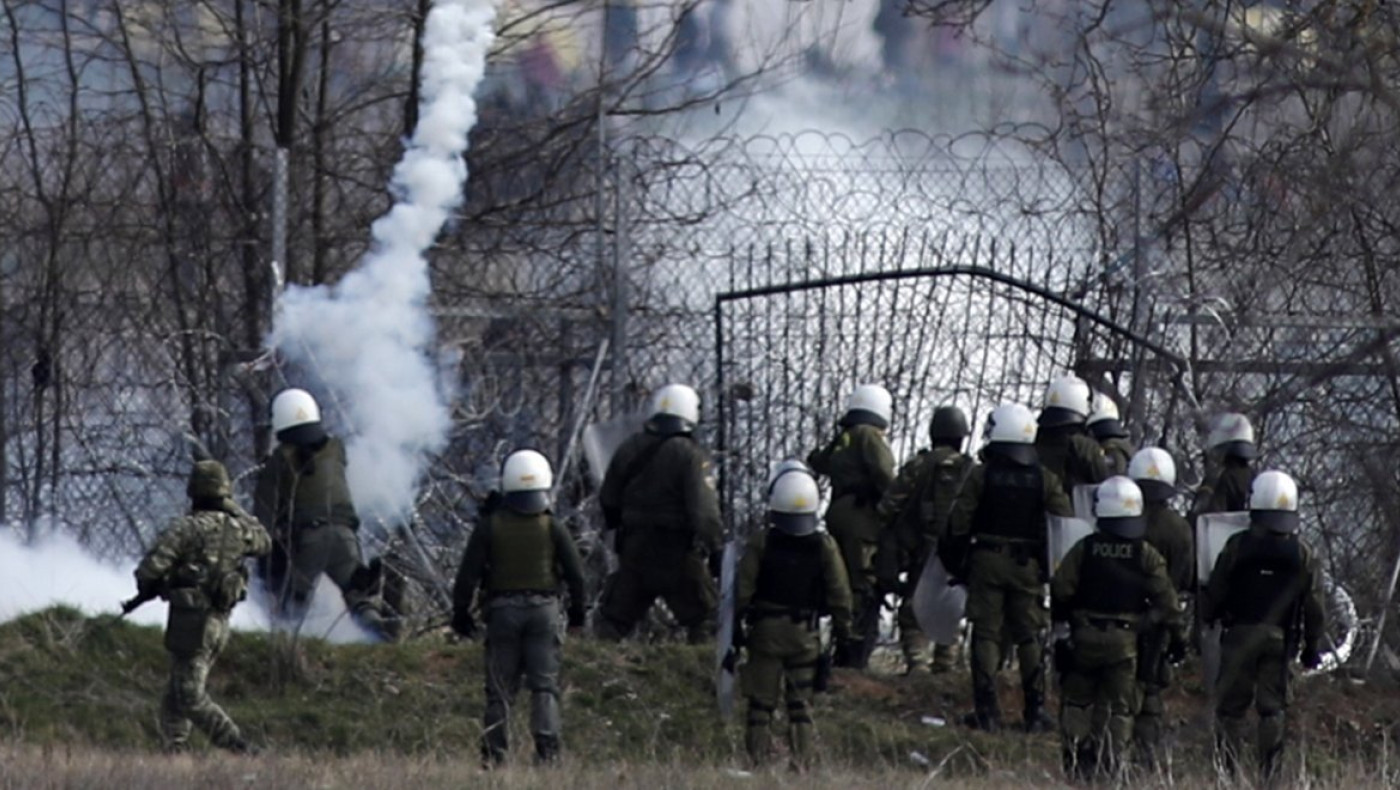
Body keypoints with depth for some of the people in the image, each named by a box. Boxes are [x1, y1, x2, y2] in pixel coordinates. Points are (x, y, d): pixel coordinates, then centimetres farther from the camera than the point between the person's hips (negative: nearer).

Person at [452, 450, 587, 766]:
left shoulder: (489, 526, -3)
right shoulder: (552, 527, -2)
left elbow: (468, 573, -3)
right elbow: (575, 573, 0)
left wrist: (461, 613, 7)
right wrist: (577, 611, 14)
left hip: (502, 609, 0)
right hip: (543, 608, 0)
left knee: (500, 688, 5)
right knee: (544, 686, 1)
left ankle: (492, 754, 3)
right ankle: (547, 750, -10)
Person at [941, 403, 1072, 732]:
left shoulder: (980, 477, -4)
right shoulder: (1045, 480, 0)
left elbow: (958, 524, -2)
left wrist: (955, 564, 10)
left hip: (986, 561, -1)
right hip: (1028, 567, 2)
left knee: (986, 634, 2)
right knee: (1029, 636, 8)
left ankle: (987, 709, -4)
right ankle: (1035, 710, 5)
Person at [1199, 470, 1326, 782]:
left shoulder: (1237, 546, -6)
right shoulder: (1302, 553, 0)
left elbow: (1215, 594, 0)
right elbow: (1313, 606, 4)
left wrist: (1207, 617, 20)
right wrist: (1312, 647, 13)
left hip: (1240, 636, -2)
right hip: (1280, 638, 2)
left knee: (1231, 708, 4)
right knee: (1273, 708, 7)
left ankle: (1228, 771, -3)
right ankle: (1269, 773, 4)